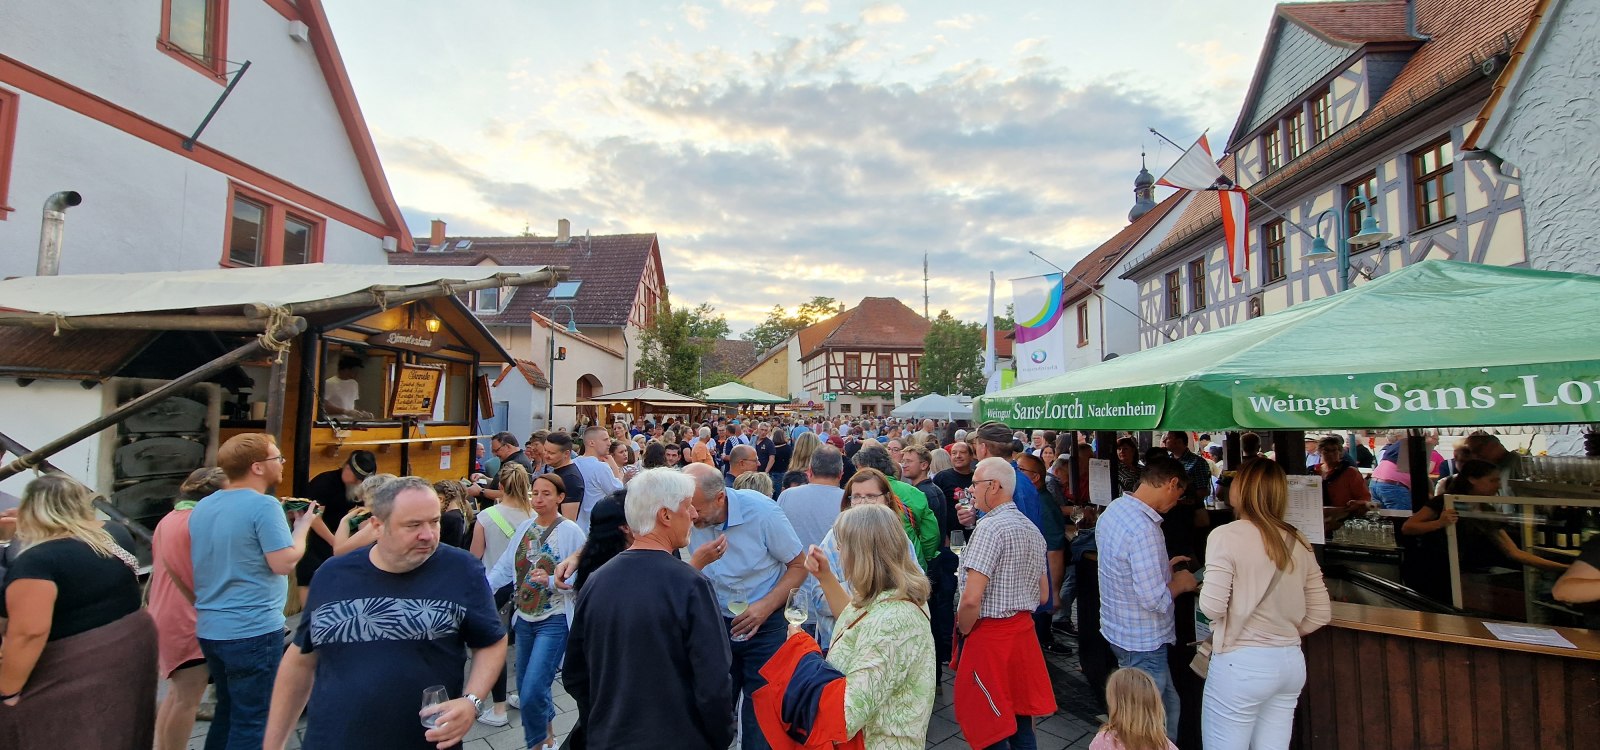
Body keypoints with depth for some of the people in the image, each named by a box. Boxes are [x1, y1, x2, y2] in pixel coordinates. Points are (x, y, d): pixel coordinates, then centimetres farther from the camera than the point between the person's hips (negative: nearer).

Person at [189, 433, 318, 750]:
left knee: (228, 710, 23)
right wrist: (303, 524, -7)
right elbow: (284, 563, -21)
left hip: (210, 628, 8)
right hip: (253, 630, -8)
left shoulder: (202, 507, 8)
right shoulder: (264, 505, -18)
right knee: (251, 720, 4)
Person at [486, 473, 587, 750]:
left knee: (532, 692, -10)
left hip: (554, 620, -6)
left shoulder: (570, 531, -13)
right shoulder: (524, 527, 4)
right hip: (524, 617, 6)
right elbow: (504, 567, 0)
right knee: (524, 686, 19)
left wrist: (552, 581, -29)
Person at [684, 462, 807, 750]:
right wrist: (697, 563, -27)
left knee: (761, 718, 4)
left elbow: (799, 565, -10)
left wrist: (766, 606, -22)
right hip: (715, 623, 3)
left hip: (765, 625, -2)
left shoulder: (761, 511, -20)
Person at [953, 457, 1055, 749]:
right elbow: (1043, 596, 17)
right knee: (1020, 720, 18)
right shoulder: (1032, 529, 8)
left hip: (989, 635, -8)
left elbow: (971, 599, -24)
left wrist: (964, 630, -7)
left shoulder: (990, 526, -19)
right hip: (1024, 630, 8)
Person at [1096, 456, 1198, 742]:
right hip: (1142, 642, -9)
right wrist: (1179, 582, -10)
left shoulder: (1114, 508, 2)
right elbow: (1155, 600, -27)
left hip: (1119, 630, 9)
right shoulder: (1145, 529, -29)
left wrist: (1162, 568, 15)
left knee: (1168, 704, 23)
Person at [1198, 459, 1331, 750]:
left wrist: (1202, 588, 3)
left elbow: (1212, 607, -17)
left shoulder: (1226, 535, -15)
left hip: (1242, 663, -6)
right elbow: (1321, 613, 10)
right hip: (1292, 662, 7)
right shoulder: (1298, 542, 5)